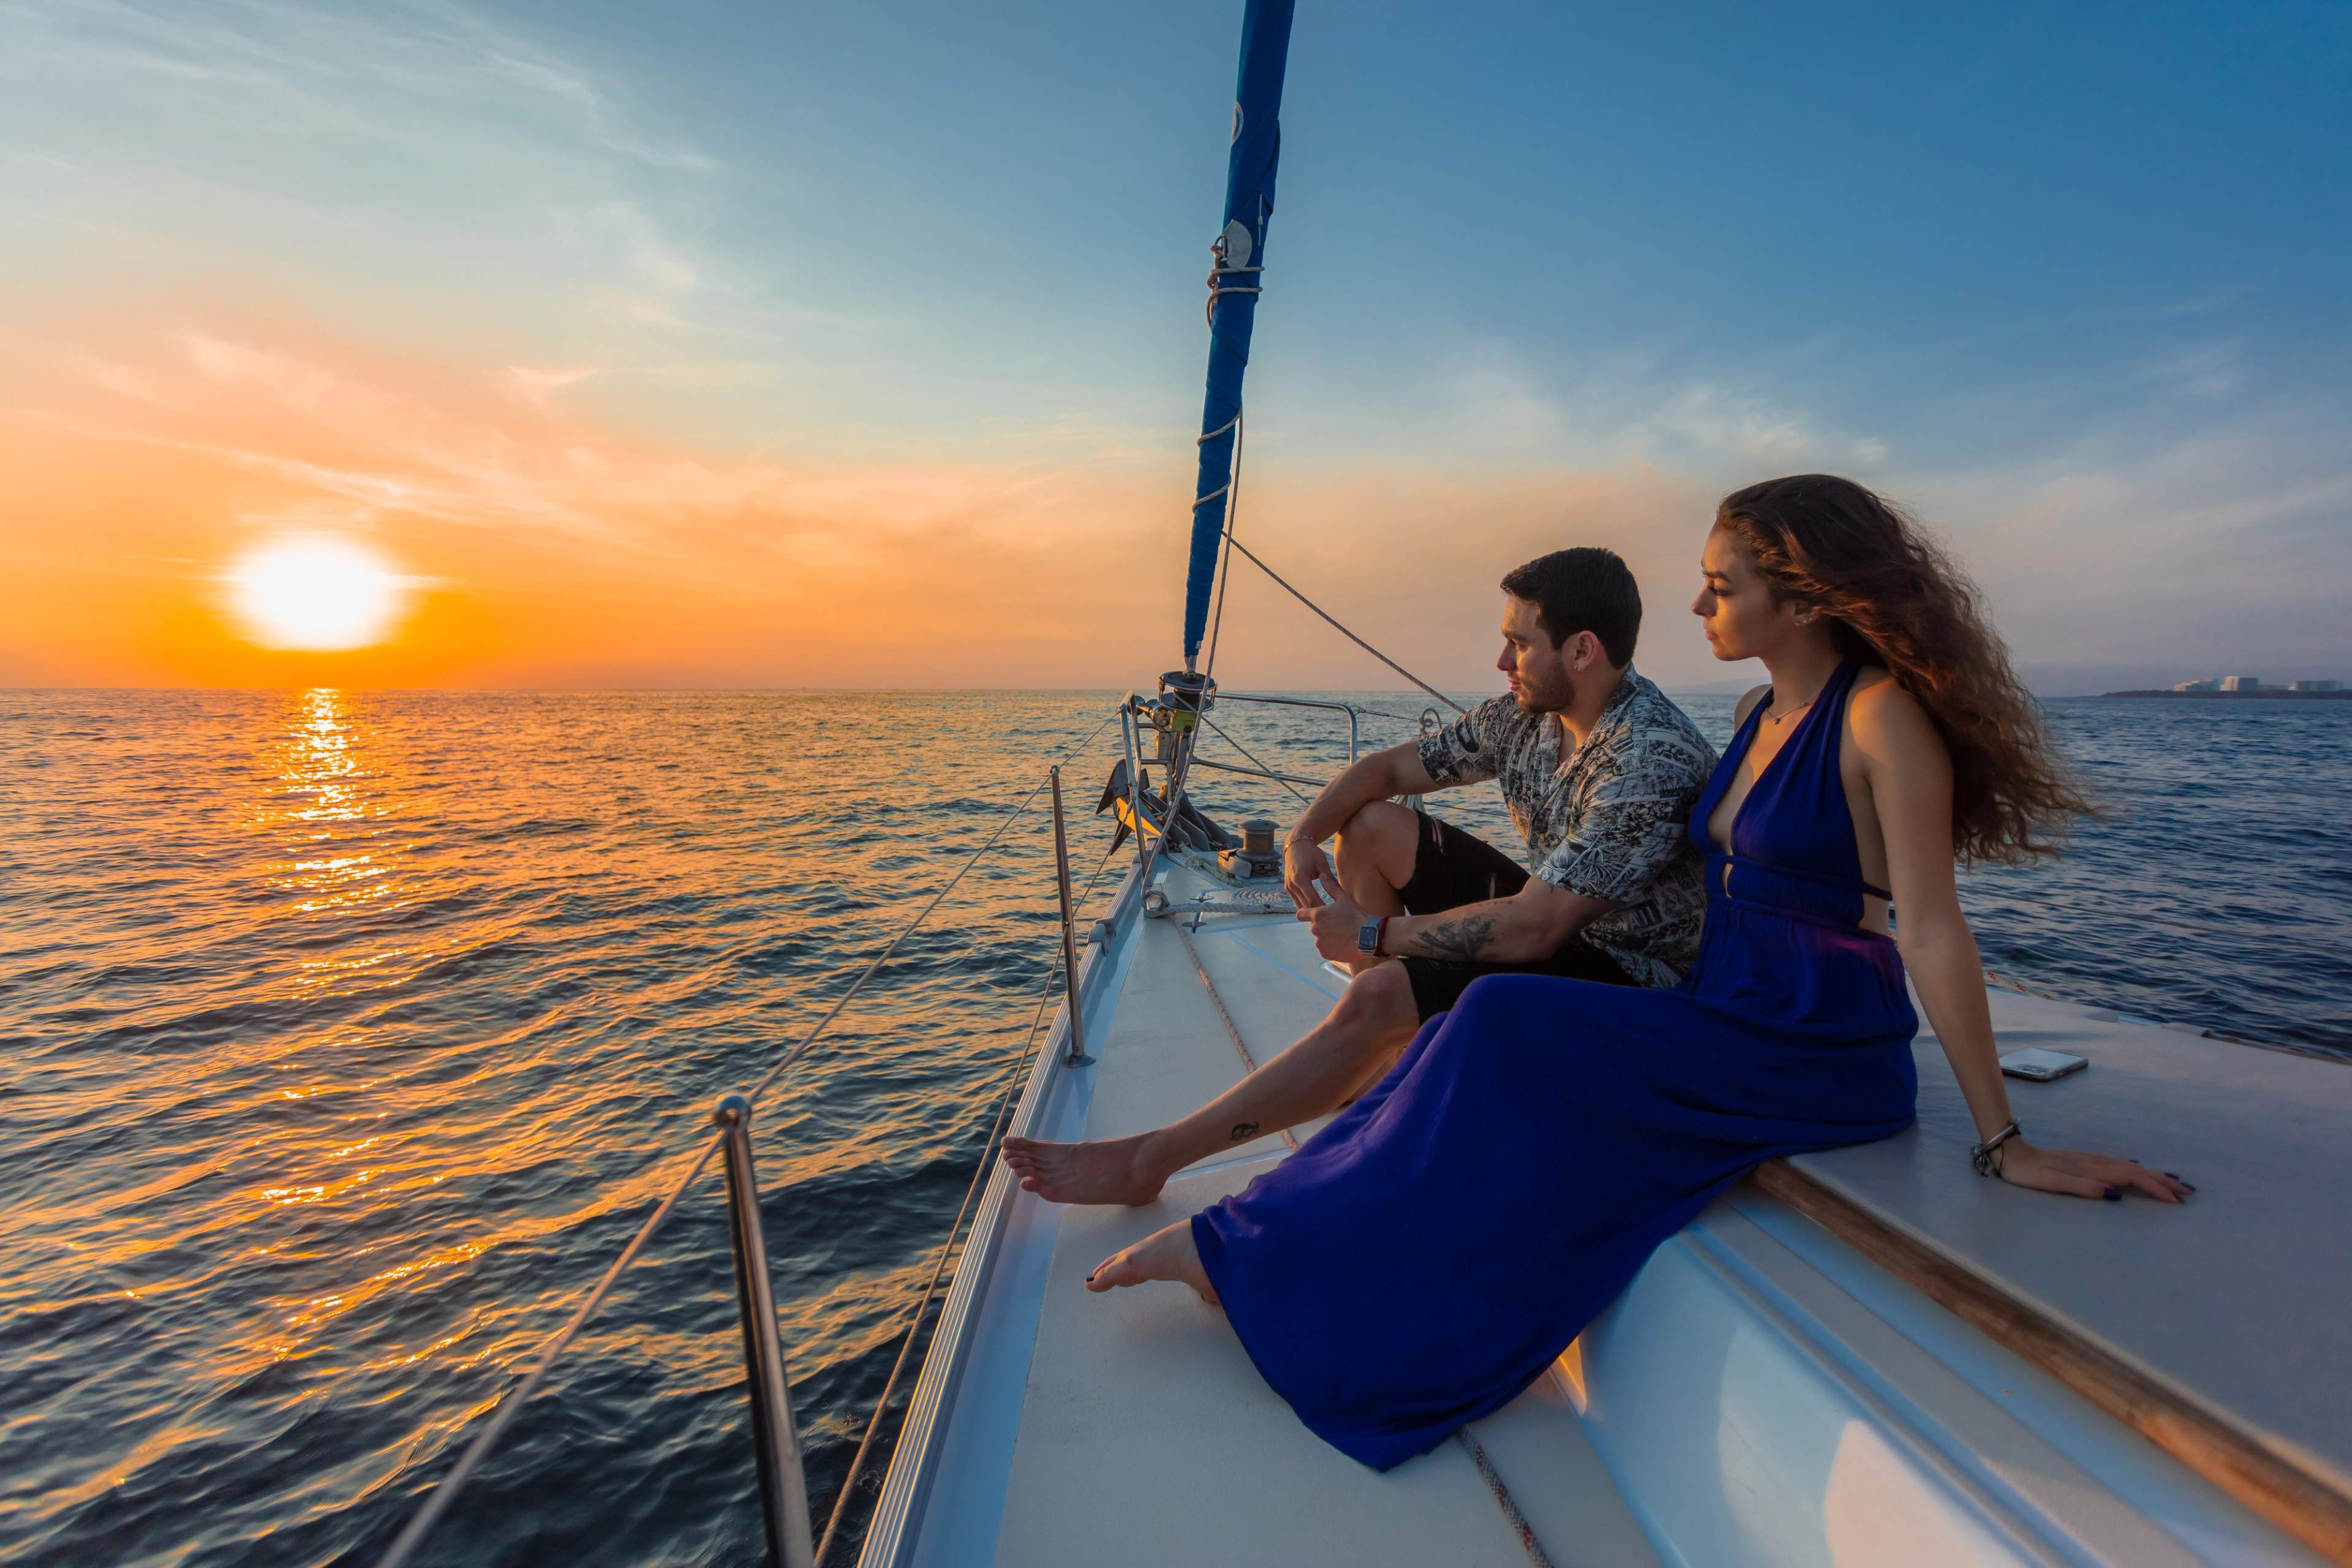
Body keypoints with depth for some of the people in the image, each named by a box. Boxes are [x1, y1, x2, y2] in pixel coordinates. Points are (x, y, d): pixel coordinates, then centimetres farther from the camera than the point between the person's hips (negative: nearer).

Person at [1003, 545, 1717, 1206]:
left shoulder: (1652, 762, -28)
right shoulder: (1527, 715, -2)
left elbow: (1530, 929, -33)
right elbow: (1389, 767, 6)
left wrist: (1375, 935, -24)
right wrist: (1304, 835, -11)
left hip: (1628, 976, -8)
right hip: (1553, 921, 9)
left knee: (1379, 996, -30)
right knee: (1373, 825, 0)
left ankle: (1151, 1158, -19)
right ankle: (1377, 1061, 3)